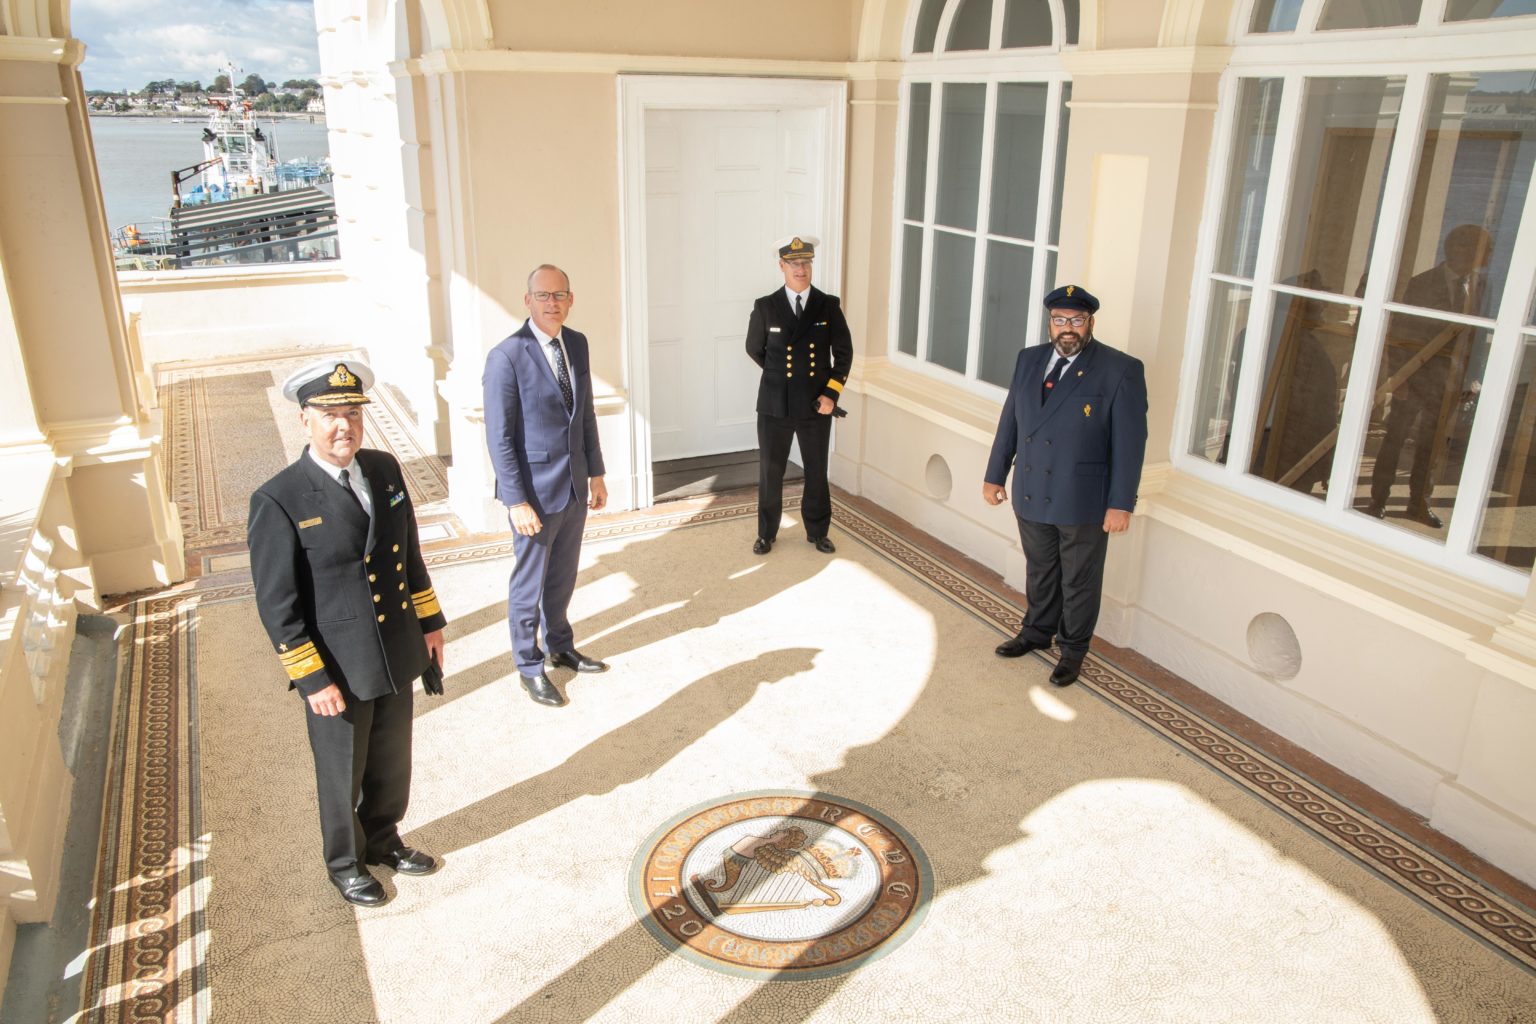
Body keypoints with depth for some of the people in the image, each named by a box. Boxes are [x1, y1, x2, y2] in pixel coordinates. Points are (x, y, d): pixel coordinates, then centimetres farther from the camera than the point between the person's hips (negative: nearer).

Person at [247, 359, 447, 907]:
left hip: (397, 656, 5)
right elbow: (277, 605, -16)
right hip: (338, 673, -5)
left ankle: (383, 839, 49)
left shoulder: (384, 469, -2)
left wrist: (429, 620, 10)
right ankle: (345, 862, 42)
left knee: (392, 763, 23)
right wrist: (312, 679, -16)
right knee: (343, 775, 17)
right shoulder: (279, 501, -19)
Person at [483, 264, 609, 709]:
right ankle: (530, 667, 26)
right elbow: (500, 438, -16)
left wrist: (596, 473, 13)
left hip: (576, 486, 6)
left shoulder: (577, 344, 4)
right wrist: (517, 501, -18)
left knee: (563, 576, 21)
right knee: (529, 583, 9)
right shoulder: (507, 357, -17)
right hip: (535, 489, -6)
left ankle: (560, 646, 41)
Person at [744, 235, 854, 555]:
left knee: (817, 471, 14)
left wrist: (831, 393, -9)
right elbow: (754, 349, 9)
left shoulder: (829, 305, -3)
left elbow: (844, 352, 1)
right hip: (775, 406, -1)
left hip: (816, 406, 1)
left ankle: (817, 531, 32)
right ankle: (766, 534, 27)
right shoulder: (765, 307, -5)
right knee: (770, 472, 10)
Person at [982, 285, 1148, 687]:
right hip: (1031, 495, 5)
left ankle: (1073, 649, 31)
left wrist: (1121, 504, -14)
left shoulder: (1121, 370, -13)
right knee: (1039, 572, 21)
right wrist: (995, 475, 11)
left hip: (1084, 502, -4)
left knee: (1079, 581, 13)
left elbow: (1130, 442, -12)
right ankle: (1037, 631, 42)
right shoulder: (1029, 359, 4)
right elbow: (1010, 422, 10)